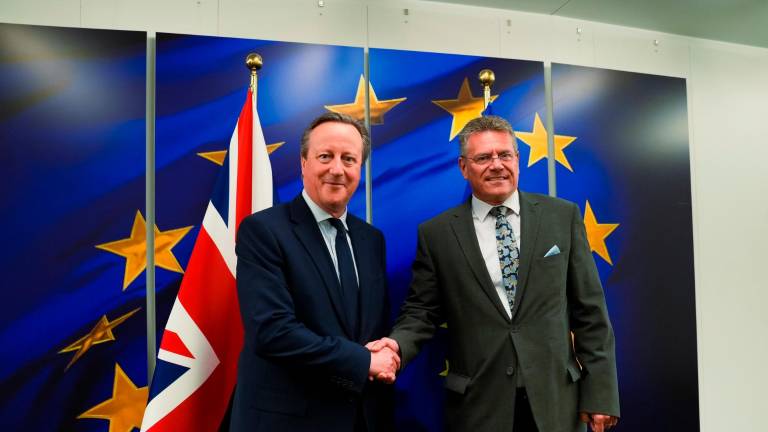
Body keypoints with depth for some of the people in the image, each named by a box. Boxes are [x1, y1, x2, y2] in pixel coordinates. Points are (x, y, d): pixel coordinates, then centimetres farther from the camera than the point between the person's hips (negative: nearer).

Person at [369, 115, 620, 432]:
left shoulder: (562, 216, 0)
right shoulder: (437, 233, -2)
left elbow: (589, 309, 1)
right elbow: (422, 310, 2)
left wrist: (600, 393, -1)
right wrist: (398, 344, -18)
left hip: (555, 398, 1)